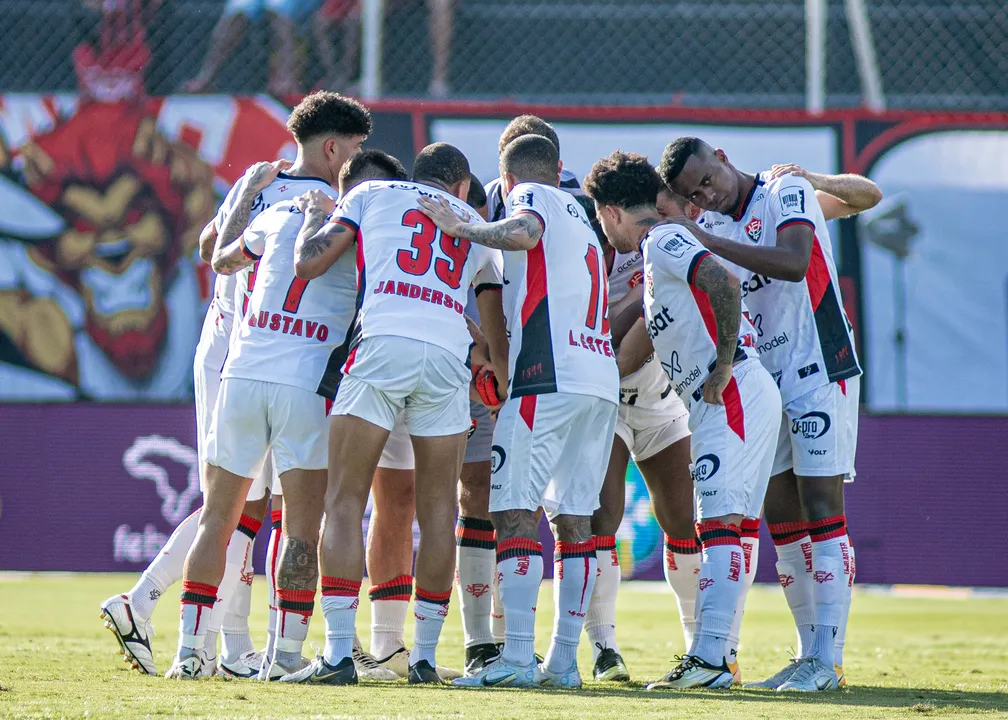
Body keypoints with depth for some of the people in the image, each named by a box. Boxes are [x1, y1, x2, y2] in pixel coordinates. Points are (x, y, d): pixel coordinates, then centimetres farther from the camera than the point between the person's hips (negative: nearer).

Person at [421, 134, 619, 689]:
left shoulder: (532, 196, 4)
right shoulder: (580, 219, 28)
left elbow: (522, 233, -19)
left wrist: (459, 228, -9)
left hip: (549, 375, -8)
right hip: (601, 378, 8)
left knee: (515, 511, -9)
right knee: (573, 518, 8)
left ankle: (518, 657, -16)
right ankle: (564, 659, 6)